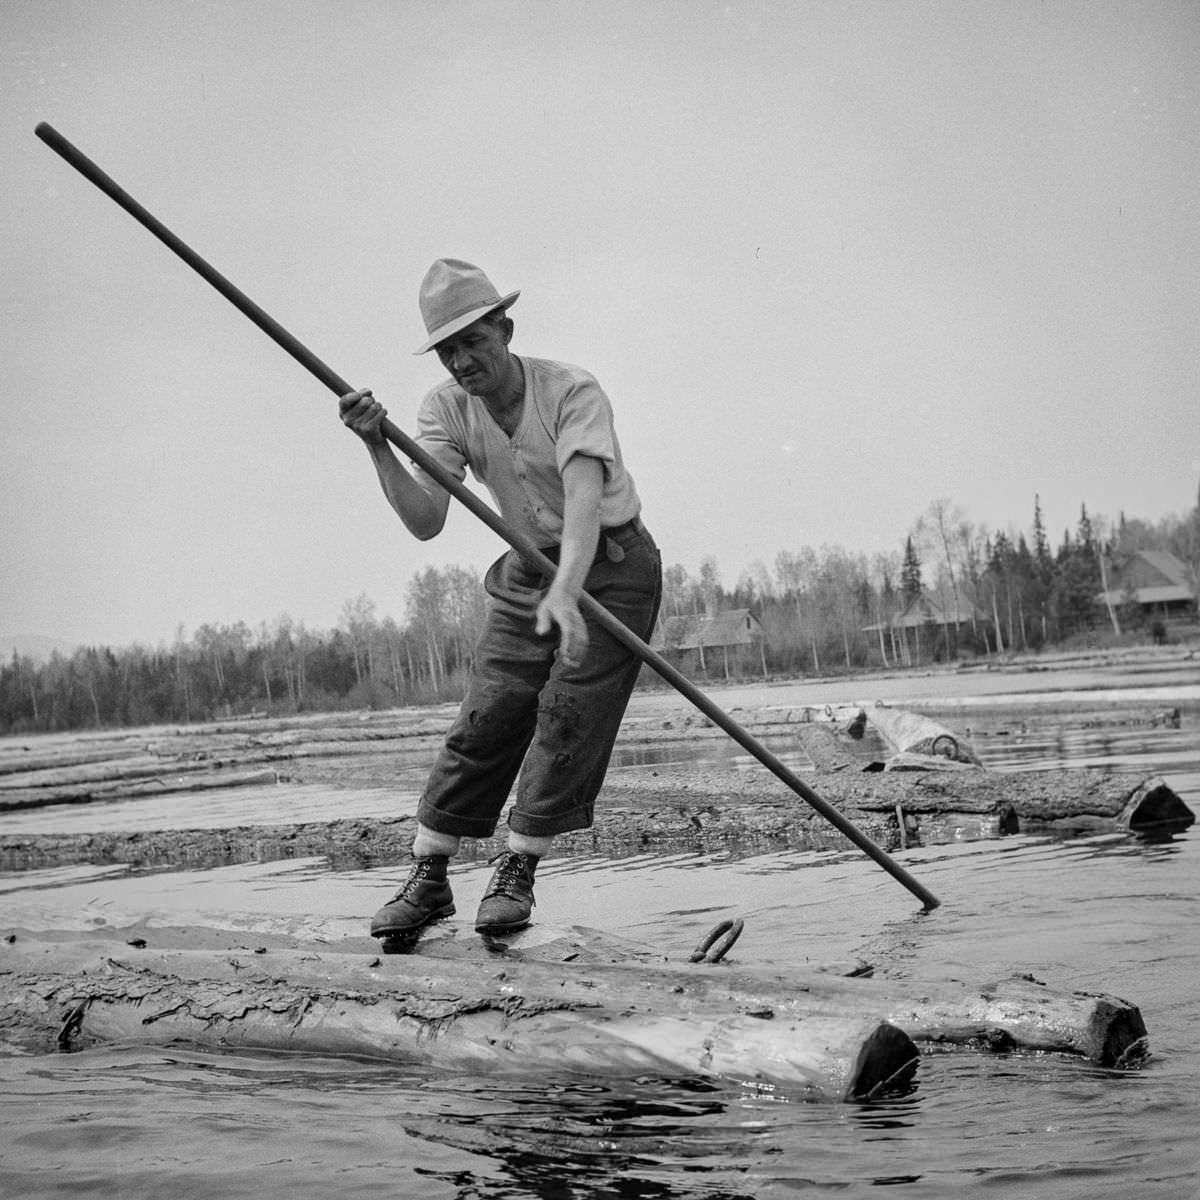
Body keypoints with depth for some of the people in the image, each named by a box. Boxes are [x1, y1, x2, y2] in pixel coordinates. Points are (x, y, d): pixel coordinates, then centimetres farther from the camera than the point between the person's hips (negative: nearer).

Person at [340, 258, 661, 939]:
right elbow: (425, 521, -19)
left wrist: (566, 591, -53)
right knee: (486, 718, -4)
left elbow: (583, 500, -38)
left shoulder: (573, 393, -23)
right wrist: (379, 449, -35)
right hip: (528, 571, 4)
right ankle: (428, 880, 2)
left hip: (613, 564, -4)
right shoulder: (446, 410, -8)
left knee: (569, 718, -13)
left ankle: (517, 876, -3)